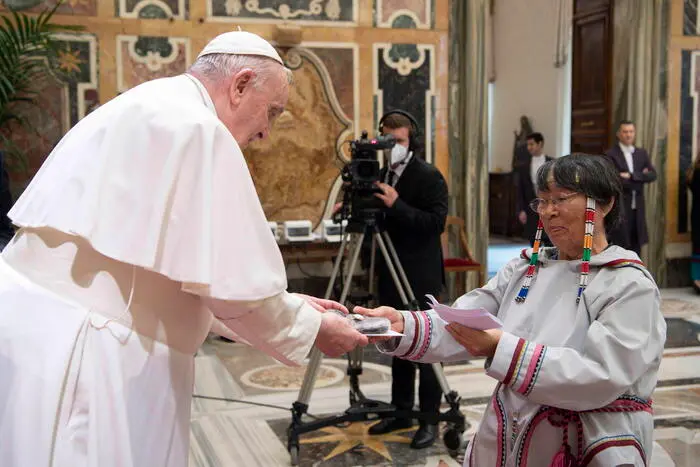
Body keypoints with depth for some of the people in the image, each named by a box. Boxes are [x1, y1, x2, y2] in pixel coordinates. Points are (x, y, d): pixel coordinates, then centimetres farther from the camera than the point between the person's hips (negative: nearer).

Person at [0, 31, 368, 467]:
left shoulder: (149, 110, 17)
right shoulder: (195, 127, -14)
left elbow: (177, 261, 20)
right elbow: (234, 281, -15)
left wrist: (289, 305, 18)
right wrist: (311, 327, 3)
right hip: (78, 352, -10)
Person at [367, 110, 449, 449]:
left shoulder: (429, 176, -9)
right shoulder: (382, 175, 11)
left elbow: (437, 222, -19)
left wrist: (397, 205, -26)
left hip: (420, 278, -7)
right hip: (391, 275, 7)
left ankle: (430, 418, 6)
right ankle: (401, 410, 24)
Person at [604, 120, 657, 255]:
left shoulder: (642, 153, 13)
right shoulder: (610, 154, -5)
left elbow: (652, 175, 1)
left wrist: (631, 175, -12)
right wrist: (640, 177, -8)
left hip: (637, 209, 6)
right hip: (618, 208, -6)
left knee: (636, 248, 9)